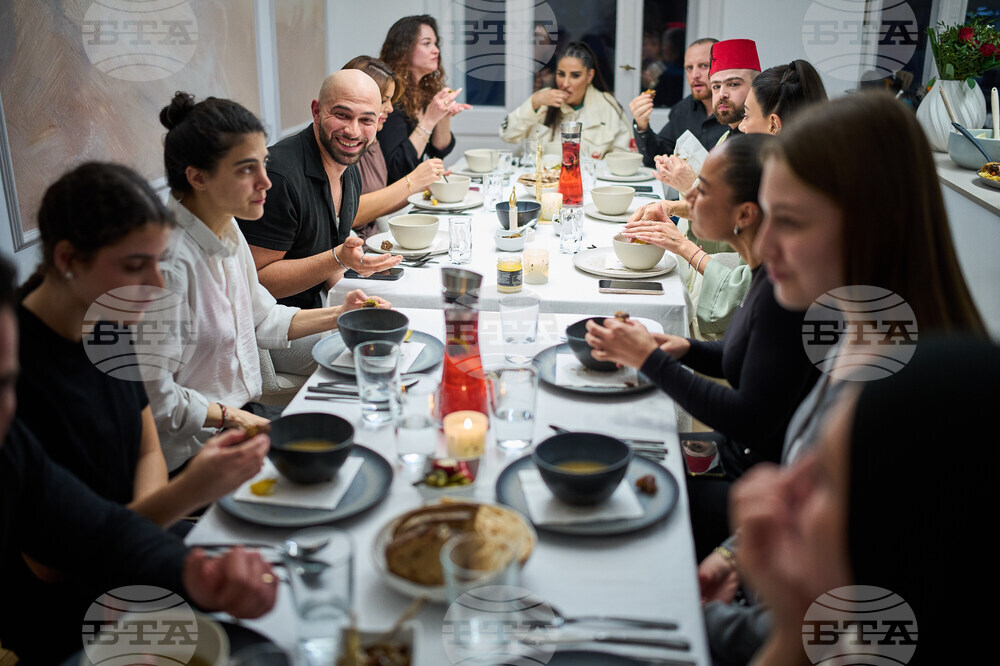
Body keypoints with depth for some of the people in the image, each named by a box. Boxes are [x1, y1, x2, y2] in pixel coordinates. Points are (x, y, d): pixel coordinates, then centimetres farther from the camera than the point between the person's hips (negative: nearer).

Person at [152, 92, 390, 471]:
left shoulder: (226, 227, 1)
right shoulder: (169, 260, -27)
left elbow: (261, 319, 15)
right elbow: (156, 398, -23)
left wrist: (338, 315, 5)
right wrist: (236, 418, -15)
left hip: (244, 410, 8)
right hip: (195, 451, -8)